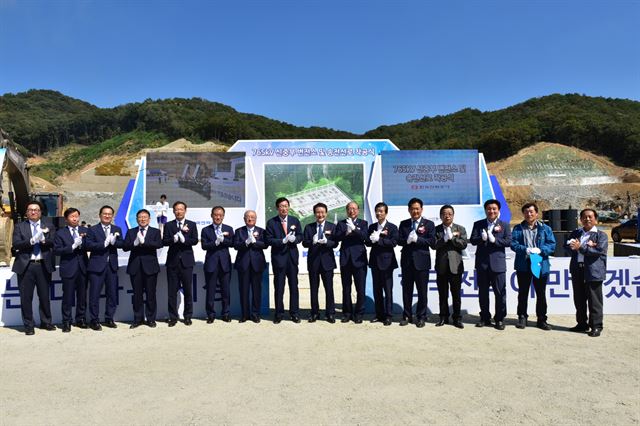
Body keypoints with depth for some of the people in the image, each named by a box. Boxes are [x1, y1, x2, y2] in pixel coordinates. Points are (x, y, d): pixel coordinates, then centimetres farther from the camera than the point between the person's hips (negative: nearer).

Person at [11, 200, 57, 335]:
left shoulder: (49, 226, 9)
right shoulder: (20, 227, 6)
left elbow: (54, 243, -4)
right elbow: (15, 244, -7)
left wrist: (43, 239, -22)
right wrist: (31, 241, -21)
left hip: (43, 265, 1)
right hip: (26, 266, -1)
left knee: (44, 296, 10)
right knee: (26, 297, 4)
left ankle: (45, 322, 24)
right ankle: (28, 325, 15)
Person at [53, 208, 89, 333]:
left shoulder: (85, 231, 9)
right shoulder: (60, 233, 1)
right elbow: (56, 250, -8)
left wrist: (82, 242, -15)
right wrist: (73, 246, -17)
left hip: (82, 267, 3)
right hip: (68, 268, -3)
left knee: (82, 295, 9)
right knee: (68, 296, 2)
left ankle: (81, 319, 21)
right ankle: (66, 322, 12)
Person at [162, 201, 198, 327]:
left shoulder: (192, 225, 7)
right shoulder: (168, 225, 9)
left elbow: (195, 241, -5)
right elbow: (164, 242, -2)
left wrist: (183, 239, -17)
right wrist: (174, 238, -19)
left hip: (186, 261, -1)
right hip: (172, 260, 1)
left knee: (188, 290, 3)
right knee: (172, 290, 2)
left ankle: (188, 316, 14)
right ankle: (173, 317, 12)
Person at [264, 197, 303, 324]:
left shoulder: (295, 221, 8)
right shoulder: (271, 222, -1)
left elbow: (300, 236, 7)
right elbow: (269, 240, -7)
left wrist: (294, 239, -14)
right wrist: (283, 241, -20)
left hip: (292, 256, 2)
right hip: (278, 256, -2)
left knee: (294, 285, 7)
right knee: (279, 286, 4)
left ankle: (294, 313, 16)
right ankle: (279, 313, 14)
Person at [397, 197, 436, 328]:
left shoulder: (429, 224, 2)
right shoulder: (403, 224, 11)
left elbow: (432, 241, -8)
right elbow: (399, 240, 3)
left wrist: (417, 239, -18)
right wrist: (407, 240, -17)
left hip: (421, 261, -3)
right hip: (407, 261, 3)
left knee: (422, 291, 3)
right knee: (406, 290, 8)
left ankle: (421, 317, 14)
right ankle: (407, 316, 19)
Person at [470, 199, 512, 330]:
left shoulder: (504, 225, 5)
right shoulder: (478, 224, 8)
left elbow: (508, 241, -6)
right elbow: (473, 240, -2)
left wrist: (494, 239, -18)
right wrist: (482, 238, -21)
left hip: (498, 263, -2)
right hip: (482, 263, 2)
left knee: (500, 293, 1)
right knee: (483, 292, 9)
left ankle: (500, 319, 13)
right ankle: (485, 318, 20)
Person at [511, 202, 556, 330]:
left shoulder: (545, 229, 6)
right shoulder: (518, 228, 5)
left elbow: (552, 245, -2)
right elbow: (513, 244, -5)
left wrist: (540, 250, -19)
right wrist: (525, 249, -21)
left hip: (541, 265, 0)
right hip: (523, 265, 0)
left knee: (541, 294, 7)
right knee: (523, 293, 8)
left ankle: (541, 319, 18)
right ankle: (522, 317, 19)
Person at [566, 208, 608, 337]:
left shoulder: (601, 235, 2)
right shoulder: (576, 233, 16)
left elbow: (599, 250, -12)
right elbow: (568, 245, 2)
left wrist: (581, 247, -16)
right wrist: (587, 245, -11)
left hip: (593, 272, -4)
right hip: (577, 271, 5)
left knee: (594, 301, -1)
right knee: (579, 300, 11)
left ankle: (596, 326, 9)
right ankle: (582, 324, 23)